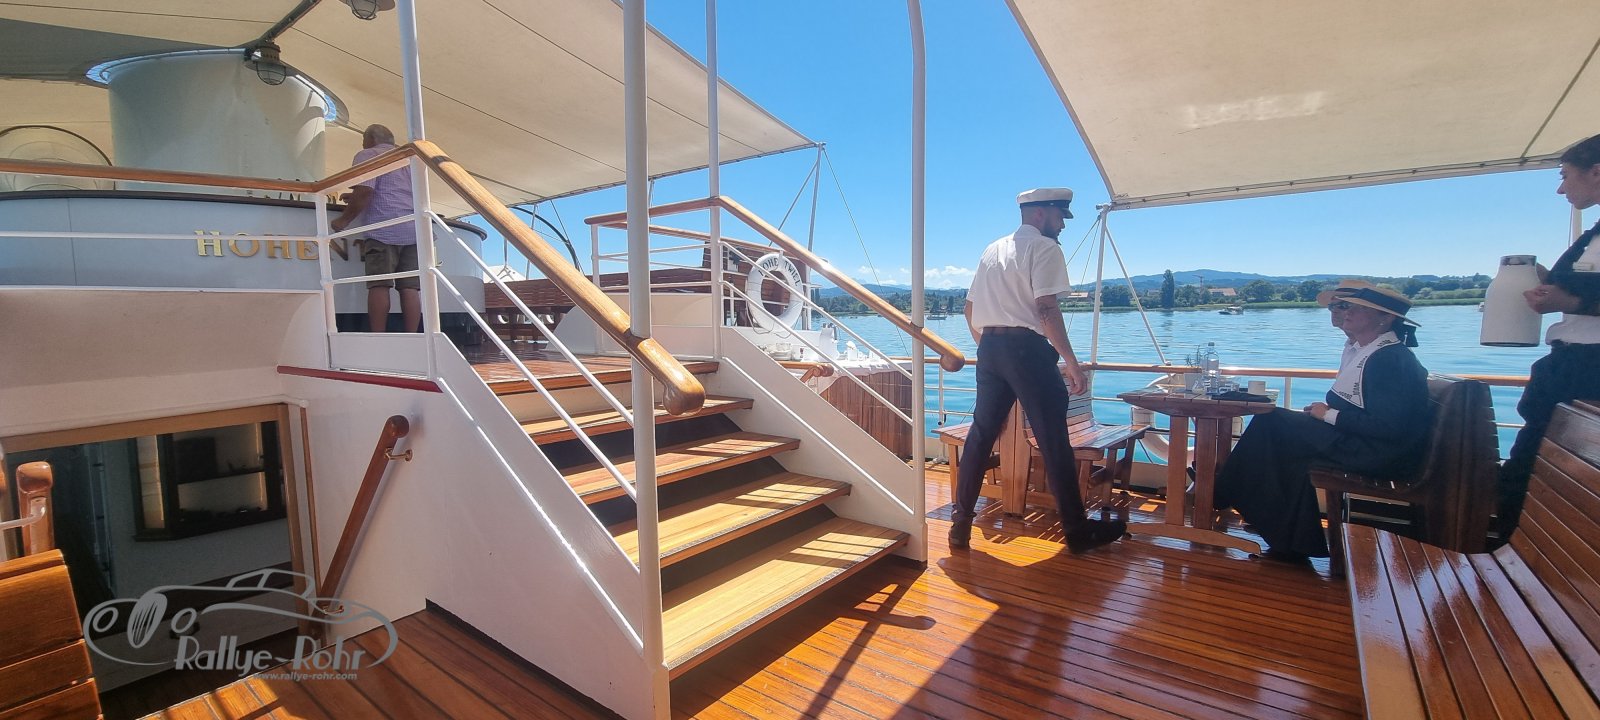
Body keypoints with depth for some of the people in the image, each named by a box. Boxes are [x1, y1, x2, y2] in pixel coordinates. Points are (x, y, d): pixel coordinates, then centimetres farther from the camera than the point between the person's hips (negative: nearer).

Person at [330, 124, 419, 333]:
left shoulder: (368, 155, 7)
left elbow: (365, 191, -9)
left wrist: (344, 219, 0)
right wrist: (355, 199, 41)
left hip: (384, 230, -6)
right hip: (413, 230, 6)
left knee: (379, 285, -9)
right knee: (410, 287, -2)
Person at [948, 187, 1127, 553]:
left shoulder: (992, 249, 18)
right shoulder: (1044, 247, -4)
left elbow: (970, 310, 17)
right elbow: (1046, 310, -15)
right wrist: (1071, 363, -12)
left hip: (989, 348, 7)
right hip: (1027, 348, -7)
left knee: (980, 436, 10)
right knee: (1053, 441, 2)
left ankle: (961, 524, 13)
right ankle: (1077, 530, 14)